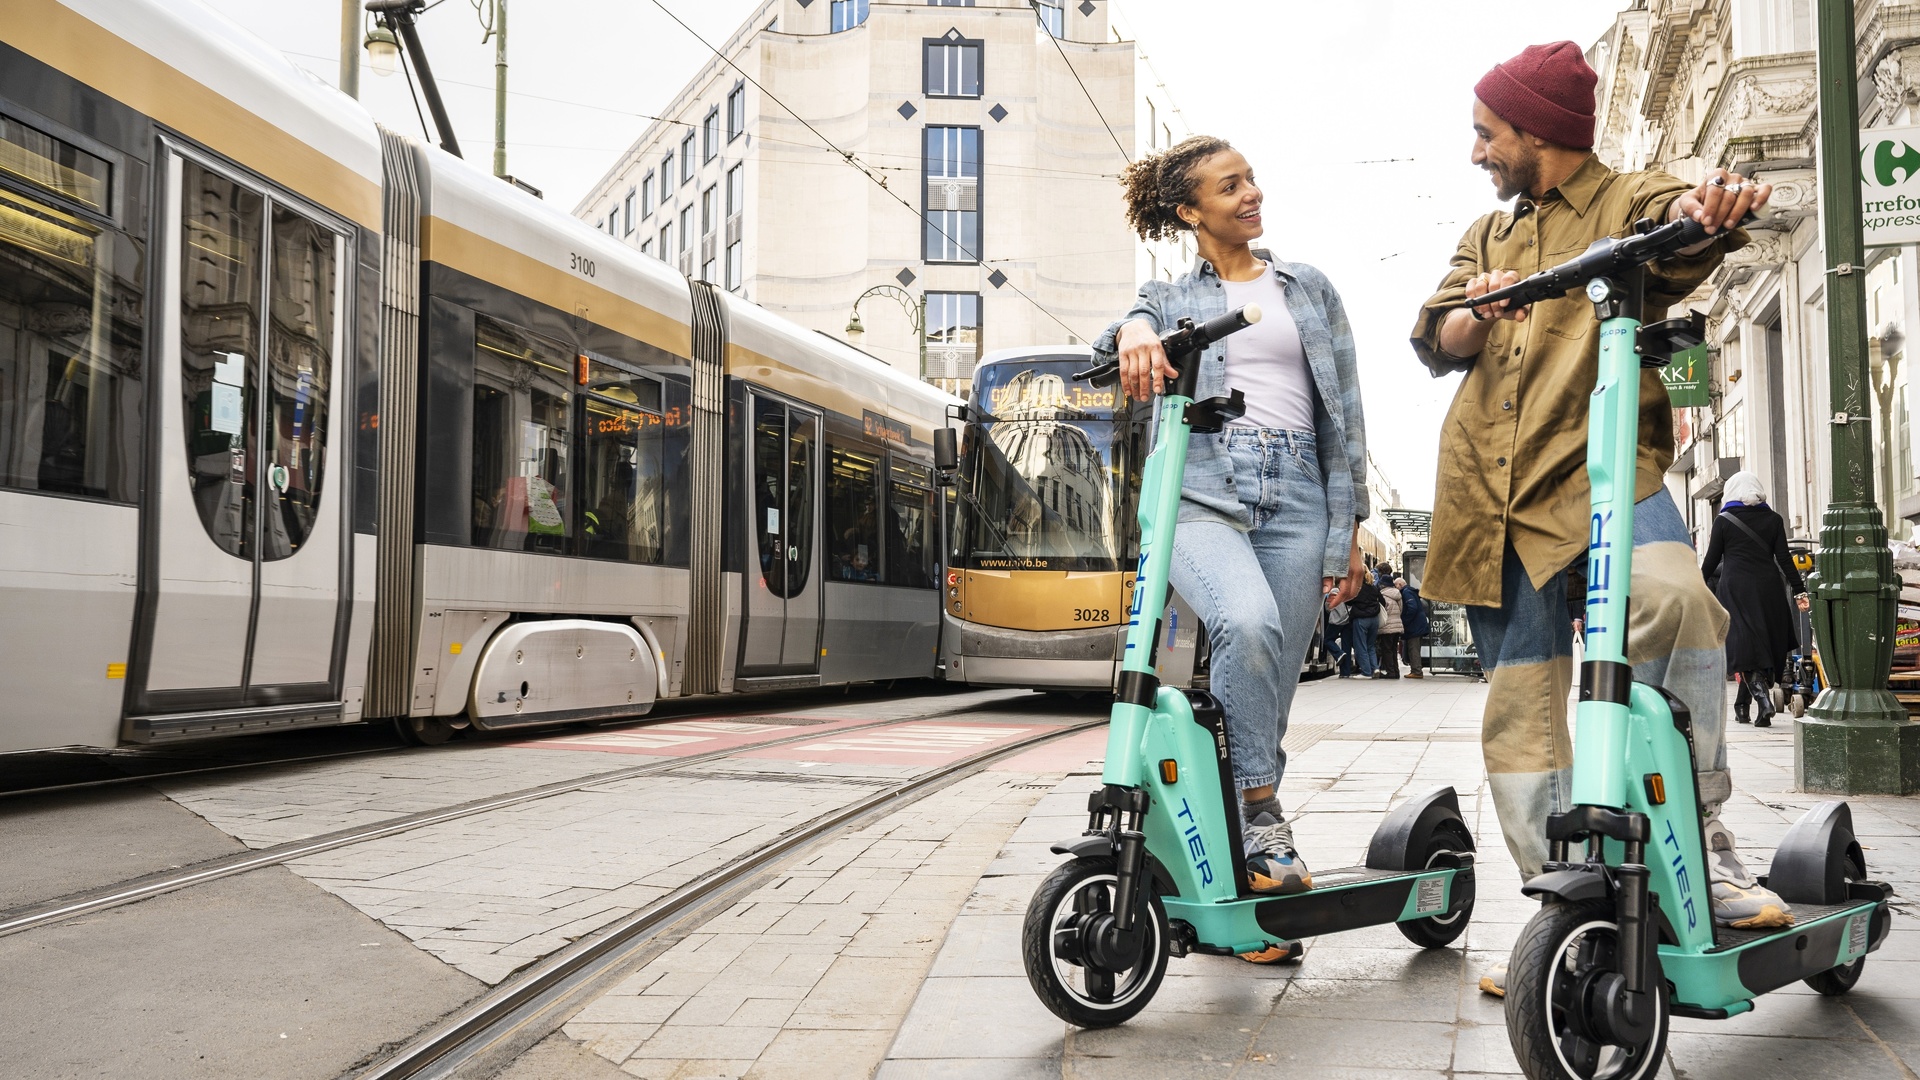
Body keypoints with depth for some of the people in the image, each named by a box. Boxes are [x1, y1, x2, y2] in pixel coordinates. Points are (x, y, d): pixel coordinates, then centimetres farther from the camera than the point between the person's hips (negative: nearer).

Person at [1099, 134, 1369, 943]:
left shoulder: (1310, 290, 20)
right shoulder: (1169, 299, 18)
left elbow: (1345, 412, 17)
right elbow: (1117, 342, -5)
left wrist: (1348, 528, 10)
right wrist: (1135, 333, -30)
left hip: (1296, 498, 2)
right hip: (1200, 494, -2)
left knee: (1272, 693, -2)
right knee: (1248, 622, -33)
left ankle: (1240, 877, 9)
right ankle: (1264, 819, -21)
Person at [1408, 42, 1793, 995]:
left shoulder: (1628, 203, 6)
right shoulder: (1488, 235, 23)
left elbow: (1680, 227, -18)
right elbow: (1435, 339, 10)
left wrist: (1711, 210, -42)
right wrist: (1479, 315, -14)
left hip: (1604, 467, -5)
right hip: (1493, 496, 5)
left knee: (1674, 594, -35)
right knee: (1520, 718, 2)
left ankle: (1701, 839, -23)